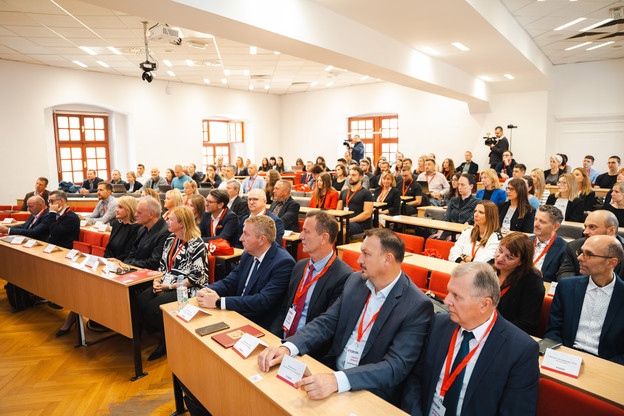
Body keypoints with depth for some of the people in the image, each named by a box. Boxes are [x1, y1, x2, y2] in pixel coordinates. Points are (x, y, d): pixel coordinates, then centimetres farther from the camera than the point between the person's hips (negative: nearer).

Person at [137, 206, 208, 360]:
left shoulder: (196, 244, -14)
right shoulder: (171, 239, 11)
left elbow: (196, 278, -16)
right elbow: (162, 264, 17)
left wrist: (170, 286, -17)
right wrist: (157, 281, -2)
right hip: (166, 285, 8)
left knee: (154, 307, -24)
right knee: (141, 300, -15)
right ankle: (161, 336, 2)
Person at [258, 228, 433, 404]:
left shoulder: (418, 307, -16)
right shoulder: (356, 281, 3)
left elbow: (397, 366, -22)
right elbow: (326, 322, 1)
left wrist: (337, 380, -35)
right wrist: (287, 348, -17)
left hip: (370, 391, -5)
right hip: (332, 369, 6)